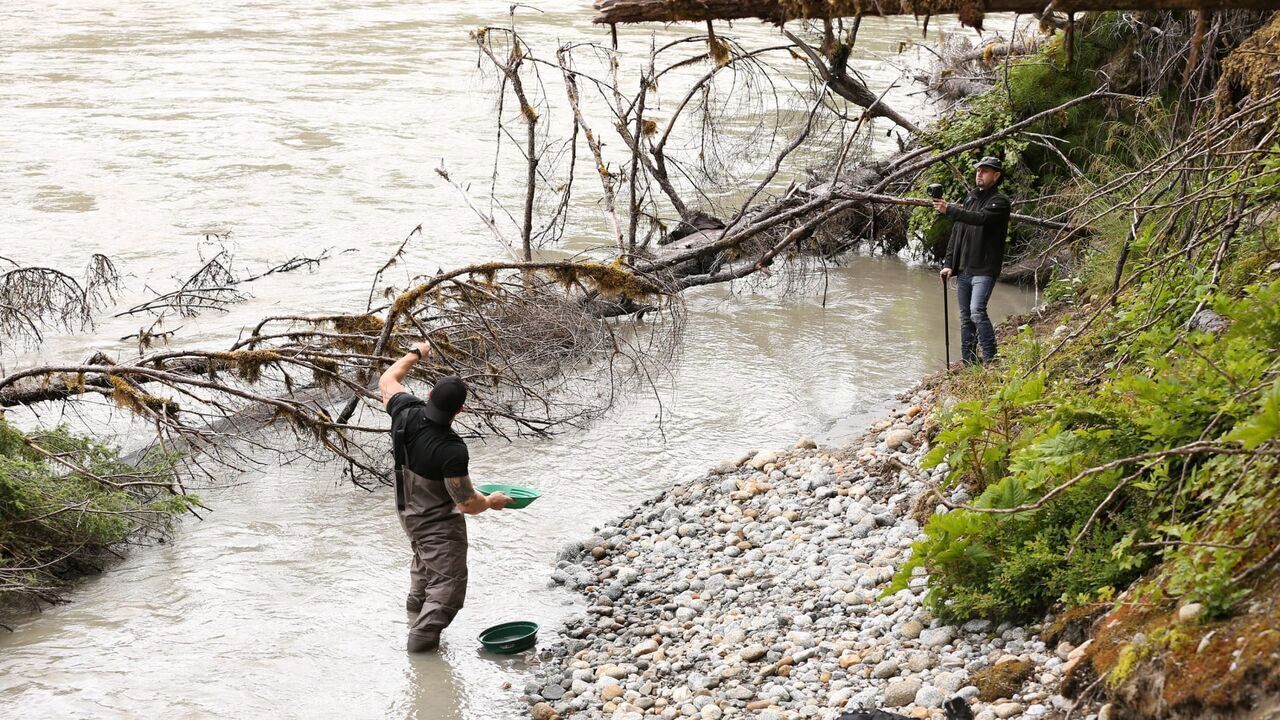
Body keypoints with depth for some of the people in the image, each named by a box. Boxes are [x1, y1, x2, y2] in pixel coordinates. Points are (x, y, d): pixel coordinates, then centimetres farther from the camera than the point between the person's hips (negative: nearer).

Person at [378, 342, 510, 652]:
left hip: (407, 511, 9)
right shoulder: (452, 451, -37)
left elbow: (387, 381, 4)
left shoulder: (406, 413, -21)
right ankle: (423, 635, -4)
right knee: (448, 583, 1)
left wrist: (414, 354, 16)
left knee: (424, 555, 36)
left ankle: (417, 600, 59)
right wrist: (491, 502, -4)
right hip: (439, 522, -9)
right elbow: (467, 503, -26)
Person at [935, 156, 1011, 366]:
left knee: (977, 312, -22)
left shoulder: (999, 202, -4)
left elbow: (981, 218, -25)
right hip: (963, 270, 7)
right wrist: (948, 263, 9)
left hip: (984, 270, -7)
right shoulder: (970, 199, 18)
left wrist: (950, 210, -34)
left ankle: (991, 360, -17)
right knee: (965, 317, 8)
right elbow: (956, 233, 18)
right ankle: (968, 363, 14)